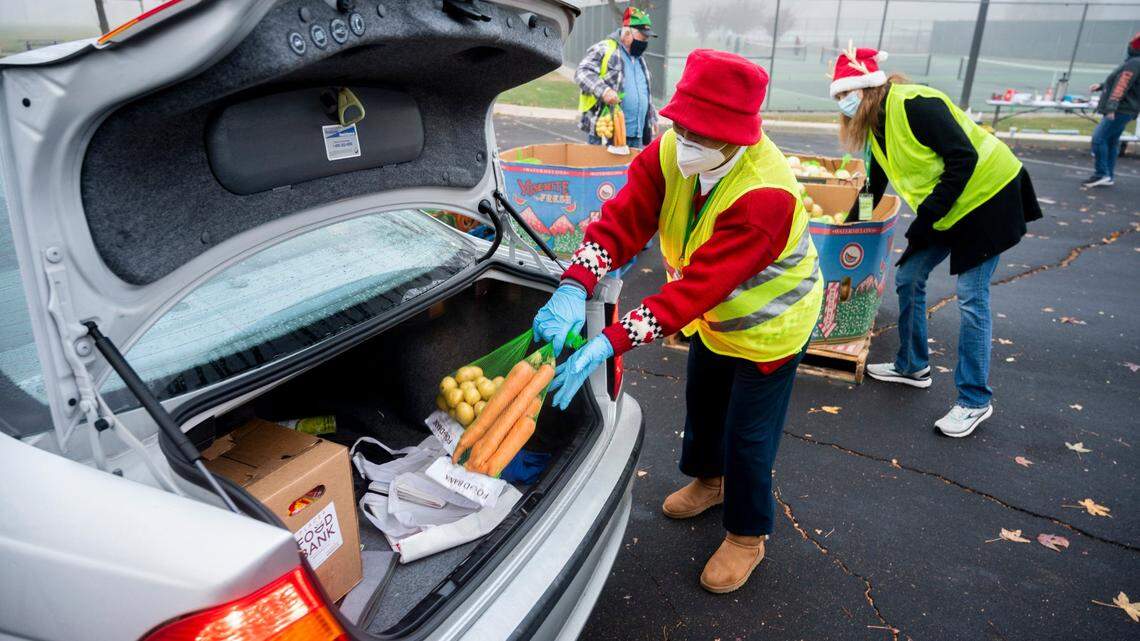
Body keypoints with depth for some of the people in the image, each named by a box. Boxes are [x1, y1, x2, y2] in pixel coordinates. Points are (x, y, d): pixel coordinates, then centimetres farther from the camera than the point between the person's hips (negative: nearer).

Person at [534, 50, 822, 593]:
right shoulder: (671, 152, -21)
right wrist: (574, 289, -44)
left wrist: (609, 344, -49)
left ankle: (747, 536, 29)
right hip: (715, 314, 7)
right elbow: (621, 221, -26)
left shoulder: (765, 195, -40)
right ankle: (708, 479, 54)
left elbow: (697, 286, -44)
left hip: (769, 323, -6)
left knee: (748, 435, 3)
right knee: (701, 401, 24)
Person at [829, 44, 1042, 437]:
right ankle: (912, 367, 26)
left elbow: (964, 158, -24)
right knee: (907, 279, 9)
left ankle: (975, 401, 4)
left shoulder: (914, 104, -22)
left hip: (988, 197, -9)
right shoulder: (876, 126, 6)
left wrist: (927, 215, -23)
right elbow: (875, 184, 18)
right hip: (944, 211, 9)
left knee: (971, 298, -7)